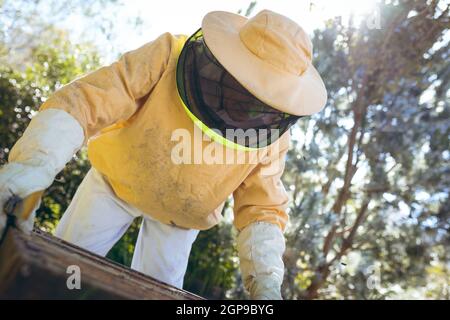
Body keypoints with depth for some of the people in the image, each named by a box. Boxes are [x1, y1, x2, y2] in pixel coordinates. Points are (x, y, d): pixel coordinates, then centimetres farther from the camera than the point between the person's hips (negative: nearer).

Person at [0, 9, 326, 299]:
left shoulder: (271, 134, -25)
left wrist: (266, 280, -33)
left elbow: (261, 208, -18)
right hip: (115, 180, -1)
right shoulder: (168, 58, -33)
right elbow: (83, 101, -39)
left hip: (180, 216, 1)